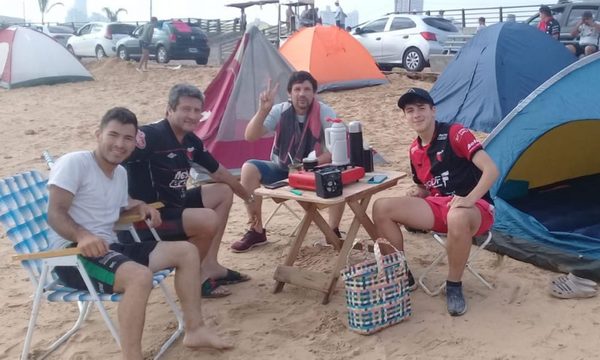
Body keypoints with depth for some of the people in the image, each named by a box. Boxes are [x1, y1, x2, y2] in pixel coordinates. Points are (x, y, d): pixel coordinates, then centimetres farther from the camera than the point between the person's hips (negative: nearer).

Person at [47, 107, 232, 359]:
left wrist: (139, 206, 9)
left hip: (110, 249, 9)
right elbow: (55, 214, -18)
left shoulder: (120, 173, 17)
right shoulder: (74, 163, -10)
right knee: (140, 276, -37)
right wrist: (82, 236, -38)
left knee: (186, 252, 3)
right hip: (73, 254, -9)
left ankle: (195, 329, 9)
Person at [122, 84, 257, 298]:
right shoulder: (150, 136, -21)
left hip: (176, 204, 10)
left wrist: (247, 197, 27)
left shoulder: (191, 141, 5)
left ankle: (210, 266, 11)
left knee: (224, 192, 14)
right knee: (208, 220, -28)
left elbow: (218, 173, 19)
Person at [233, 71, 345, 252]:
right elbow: (250, 137, -19)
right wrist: (263, 110, -34)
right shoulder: (280, 111, -10)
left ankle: (333, 231, -14)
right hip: (282, 170, 2)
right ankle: (256, 231, -11)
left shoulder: (325, 113, -14)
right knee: (249, 168, -24)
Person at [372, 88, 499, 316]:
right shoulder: (415, 150, 9)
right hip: (438, 207, 6)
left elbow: (491, 169, -19)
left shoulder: (455, 134, -12)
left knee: (457, 217, -44)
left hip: (476, 209, -6)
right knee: (382, 208, -13)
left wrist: (469, 200, -32)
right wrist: (417, 194, -3)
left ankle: (454, 286, -18)